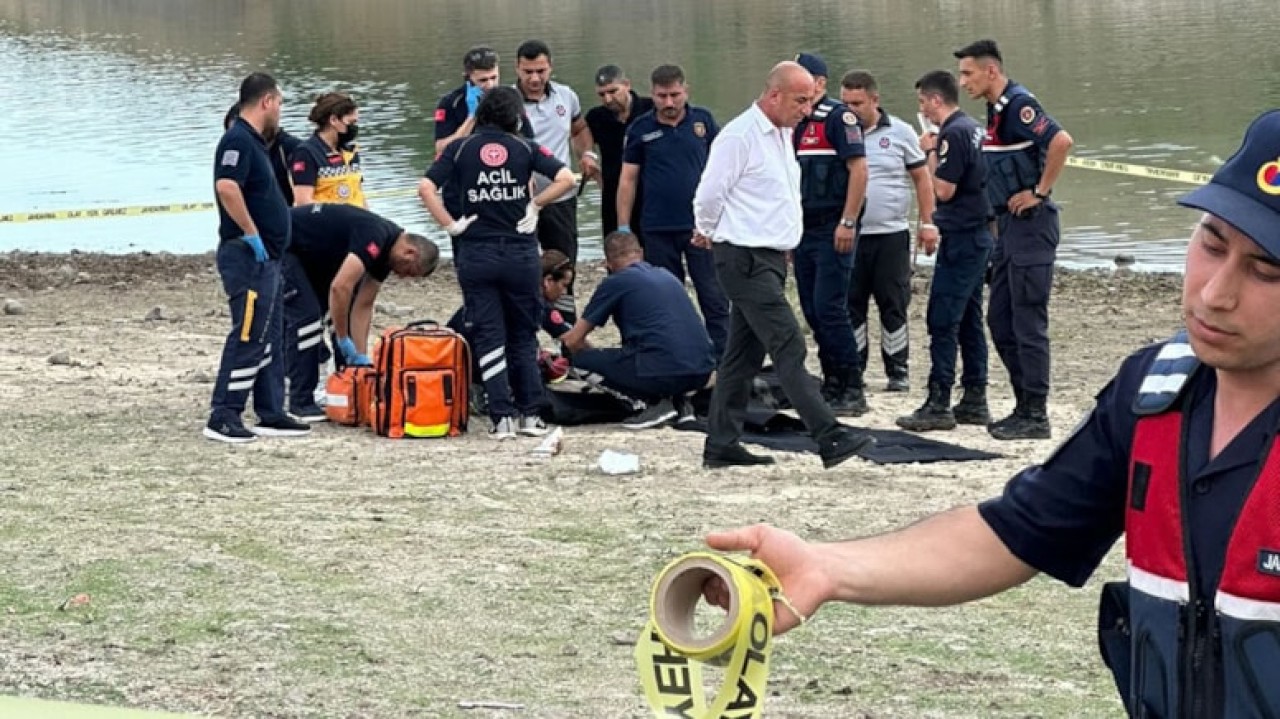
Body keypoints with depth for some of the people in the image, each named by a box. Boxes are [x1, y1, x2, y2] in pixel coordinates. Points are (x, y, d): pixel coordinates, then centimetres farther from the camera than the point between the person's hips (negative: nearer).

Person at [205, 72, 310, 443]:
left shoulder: (254, 142, 18)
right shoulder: (238, 140, -14)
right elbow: (227, 187, -29)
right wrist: (252, 234, -23)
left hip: (265, 257, 11)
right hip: (248, 255, -11)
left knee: (269, 339, 13)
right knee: (248, 336, -11)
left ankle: (271, 414, 18)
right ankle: (223, 417, -10)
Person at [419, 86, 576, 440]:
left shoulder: (460, 148, 1)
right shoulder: (525, 148, 1)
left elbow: (426, 188, -11)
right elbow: (566, 178, -8)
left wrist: (450, 225, -3)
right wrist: (535, 204, 3)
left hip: (476, 254, 0)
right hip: (520, 253, 1)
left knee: (489, 336, 4)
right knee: (524, 335, 13)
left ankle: (502, 417, -2)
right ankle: (529, 414, 13)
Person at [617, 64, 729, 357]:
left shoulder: (703, 121, 3)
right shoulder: (641, 129, 2)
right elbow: (628, 179, 5)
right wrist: (623, 227, 1)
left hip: (700, 225, -1)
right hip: (658, 230, 1)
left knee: (714, 298, -3)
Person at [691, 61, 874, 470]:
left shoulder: (783, 135, 15)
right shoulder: (739, 136, -15)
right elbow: (709, 195, -12)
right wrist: (709, 233, 6)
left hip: (772, 258, 9)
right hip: (746, 260, -9)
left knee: (745, 354, 11)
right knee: (789, 349, -13)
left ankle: (721, 445, 16)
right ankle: (831, 439, -16)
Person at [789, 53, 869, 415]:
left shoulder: (838, 116, -9)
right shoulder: (796, 123, 16)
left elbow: (859, 170, -15)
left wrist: (848, 222, -19)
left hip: (832, 230, -8)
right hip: (803, 230, 8)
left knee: (829, 308, -12)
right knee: (813, 311, 8)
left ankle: (853, 390, -6)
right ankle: (832, 386, 15)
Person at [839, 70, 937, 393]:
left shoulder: (900, 133, 2)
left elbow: (922, 178, 7)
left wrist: (927, 223, 2)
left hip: (891, 234, -1)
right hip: (849, 234, 1)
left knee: (893, 305, 3)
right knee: (850, 304, 4)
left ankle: (898, 372, 11)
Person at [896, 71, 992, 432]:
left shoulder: (953, 134, -16)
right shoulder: (971, 128, 14)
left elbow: (944, 190, -18)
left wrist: (930, 152, -6)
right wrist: (936, 151, 13)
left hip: (960, 239, -10)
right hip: (977, 236, 10)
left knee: (942, 321, -8)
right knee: (969, 320, 13)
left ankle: (939, 405, -9)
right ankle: (974, 401, 16)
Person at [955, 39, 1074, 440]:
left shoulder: (1018, 105, -15)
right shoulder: (996, 109, 15)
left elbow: (1061, 141, -29)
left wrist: (1039, 192, -21)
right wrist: (1000, 218, 16)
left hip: (1030, 224, -10)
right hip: (1009, 225, 10)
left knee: (1028, 322, -6)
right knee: (1000, 321, 13)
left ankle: (1035, 415, -2)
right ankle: (1024, 406, 19)